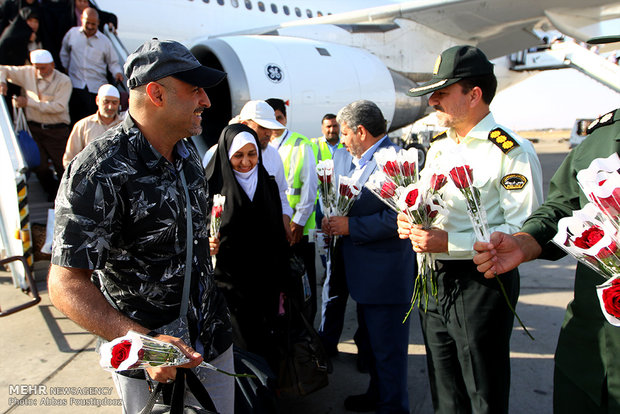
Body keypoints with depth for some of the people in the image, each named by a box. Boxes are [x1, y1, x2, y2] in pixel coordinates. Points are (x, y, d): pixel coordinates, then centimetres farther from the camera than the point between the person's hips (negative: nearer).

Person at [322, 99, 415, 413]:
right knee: (368, 342, 25)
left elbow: (398, 217, -26)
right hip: (362, 271, 10)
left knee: (387, 349, 6)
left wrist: (350, 226, -23)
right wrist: (331, 219, 1)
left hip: (386, 276, -9)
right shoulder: (342, 157, 9)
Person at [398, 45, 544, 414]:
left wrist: (449, 243, -26)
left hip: (483, 286, -7)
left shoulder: (513, 152, -16)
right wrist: (412, 222, -3)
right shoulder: (438, 146, 8)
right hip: (433, 281, 7)